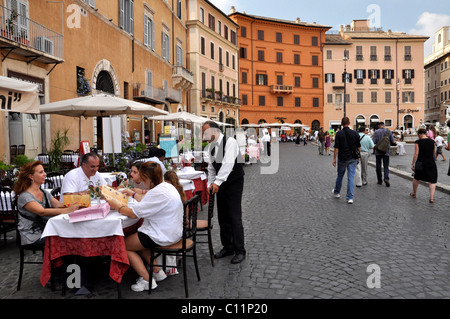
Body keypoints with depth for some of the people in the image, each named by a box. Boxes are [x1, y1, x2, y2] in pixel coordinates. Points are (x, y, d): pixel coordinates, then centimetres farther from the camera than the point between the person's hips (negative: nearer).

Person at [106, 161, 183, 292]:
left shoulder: (158, 193, -24)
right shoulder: (167, 186, 7)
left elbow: (133, 213, -21)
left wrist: (116, 206, -6)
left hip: (164, 236, -10)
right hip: (172, 231, 10)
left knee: (122, 245, 4)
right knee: (137, 240, 26)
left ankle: (146, 279, 3)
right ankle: (157, 271, 21)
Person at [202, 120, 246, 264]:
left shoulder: (230, 142, -17)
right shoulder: (211, 146, 8)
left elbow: (228, 164, -28)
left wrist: (217, 182, -32)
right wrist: (210, 184, 5)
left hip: (234, 184, -8)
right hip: (220, 184, 8)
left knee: (235, 217, -7)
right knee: (223, 217, 11)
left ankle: (240, 251, 3)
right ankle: (227, 247, 23)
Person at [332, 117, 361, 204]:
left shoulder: (339, 134, -9)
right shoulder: (355, 133, -1)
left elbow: (336, 147, -10)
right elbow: (358, 147, 5)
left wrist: (334, 158, -4)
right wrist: (358, 157, 16)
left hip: (342, 158, -1)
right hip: (353, 159, 1)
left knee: (340, 176, 16)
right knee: (351, 177, 1)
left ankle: (336, 192, 35)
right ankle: (350, 198, -1)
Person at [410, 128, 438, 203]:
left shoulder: (418, 142, -8)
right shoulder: (432, 141, 2)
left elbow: (416, 154, -11)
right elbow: (433, 153, 10)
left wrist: (412, 164, -7)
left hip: (420, 163, -1)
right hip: (431, 163, 1)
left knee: (416, 178, 21)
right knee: (432, 181, 4)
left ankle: (414, 193, 36)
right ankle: (431, 198, -10)